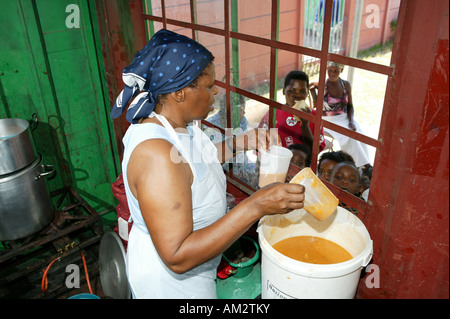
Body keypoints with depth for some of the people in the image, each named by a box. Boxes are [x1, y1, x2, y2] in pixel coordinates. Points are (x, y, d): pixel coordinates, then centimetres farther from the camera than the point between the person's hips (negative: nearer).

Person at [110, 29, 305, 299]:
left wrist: (236, 143, 3)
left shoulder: (173, 122, -7)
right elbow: (178, 257, -38)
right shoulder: (156, 154, -37)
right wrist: (255, 207, -42)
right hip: (173, 282, -8)